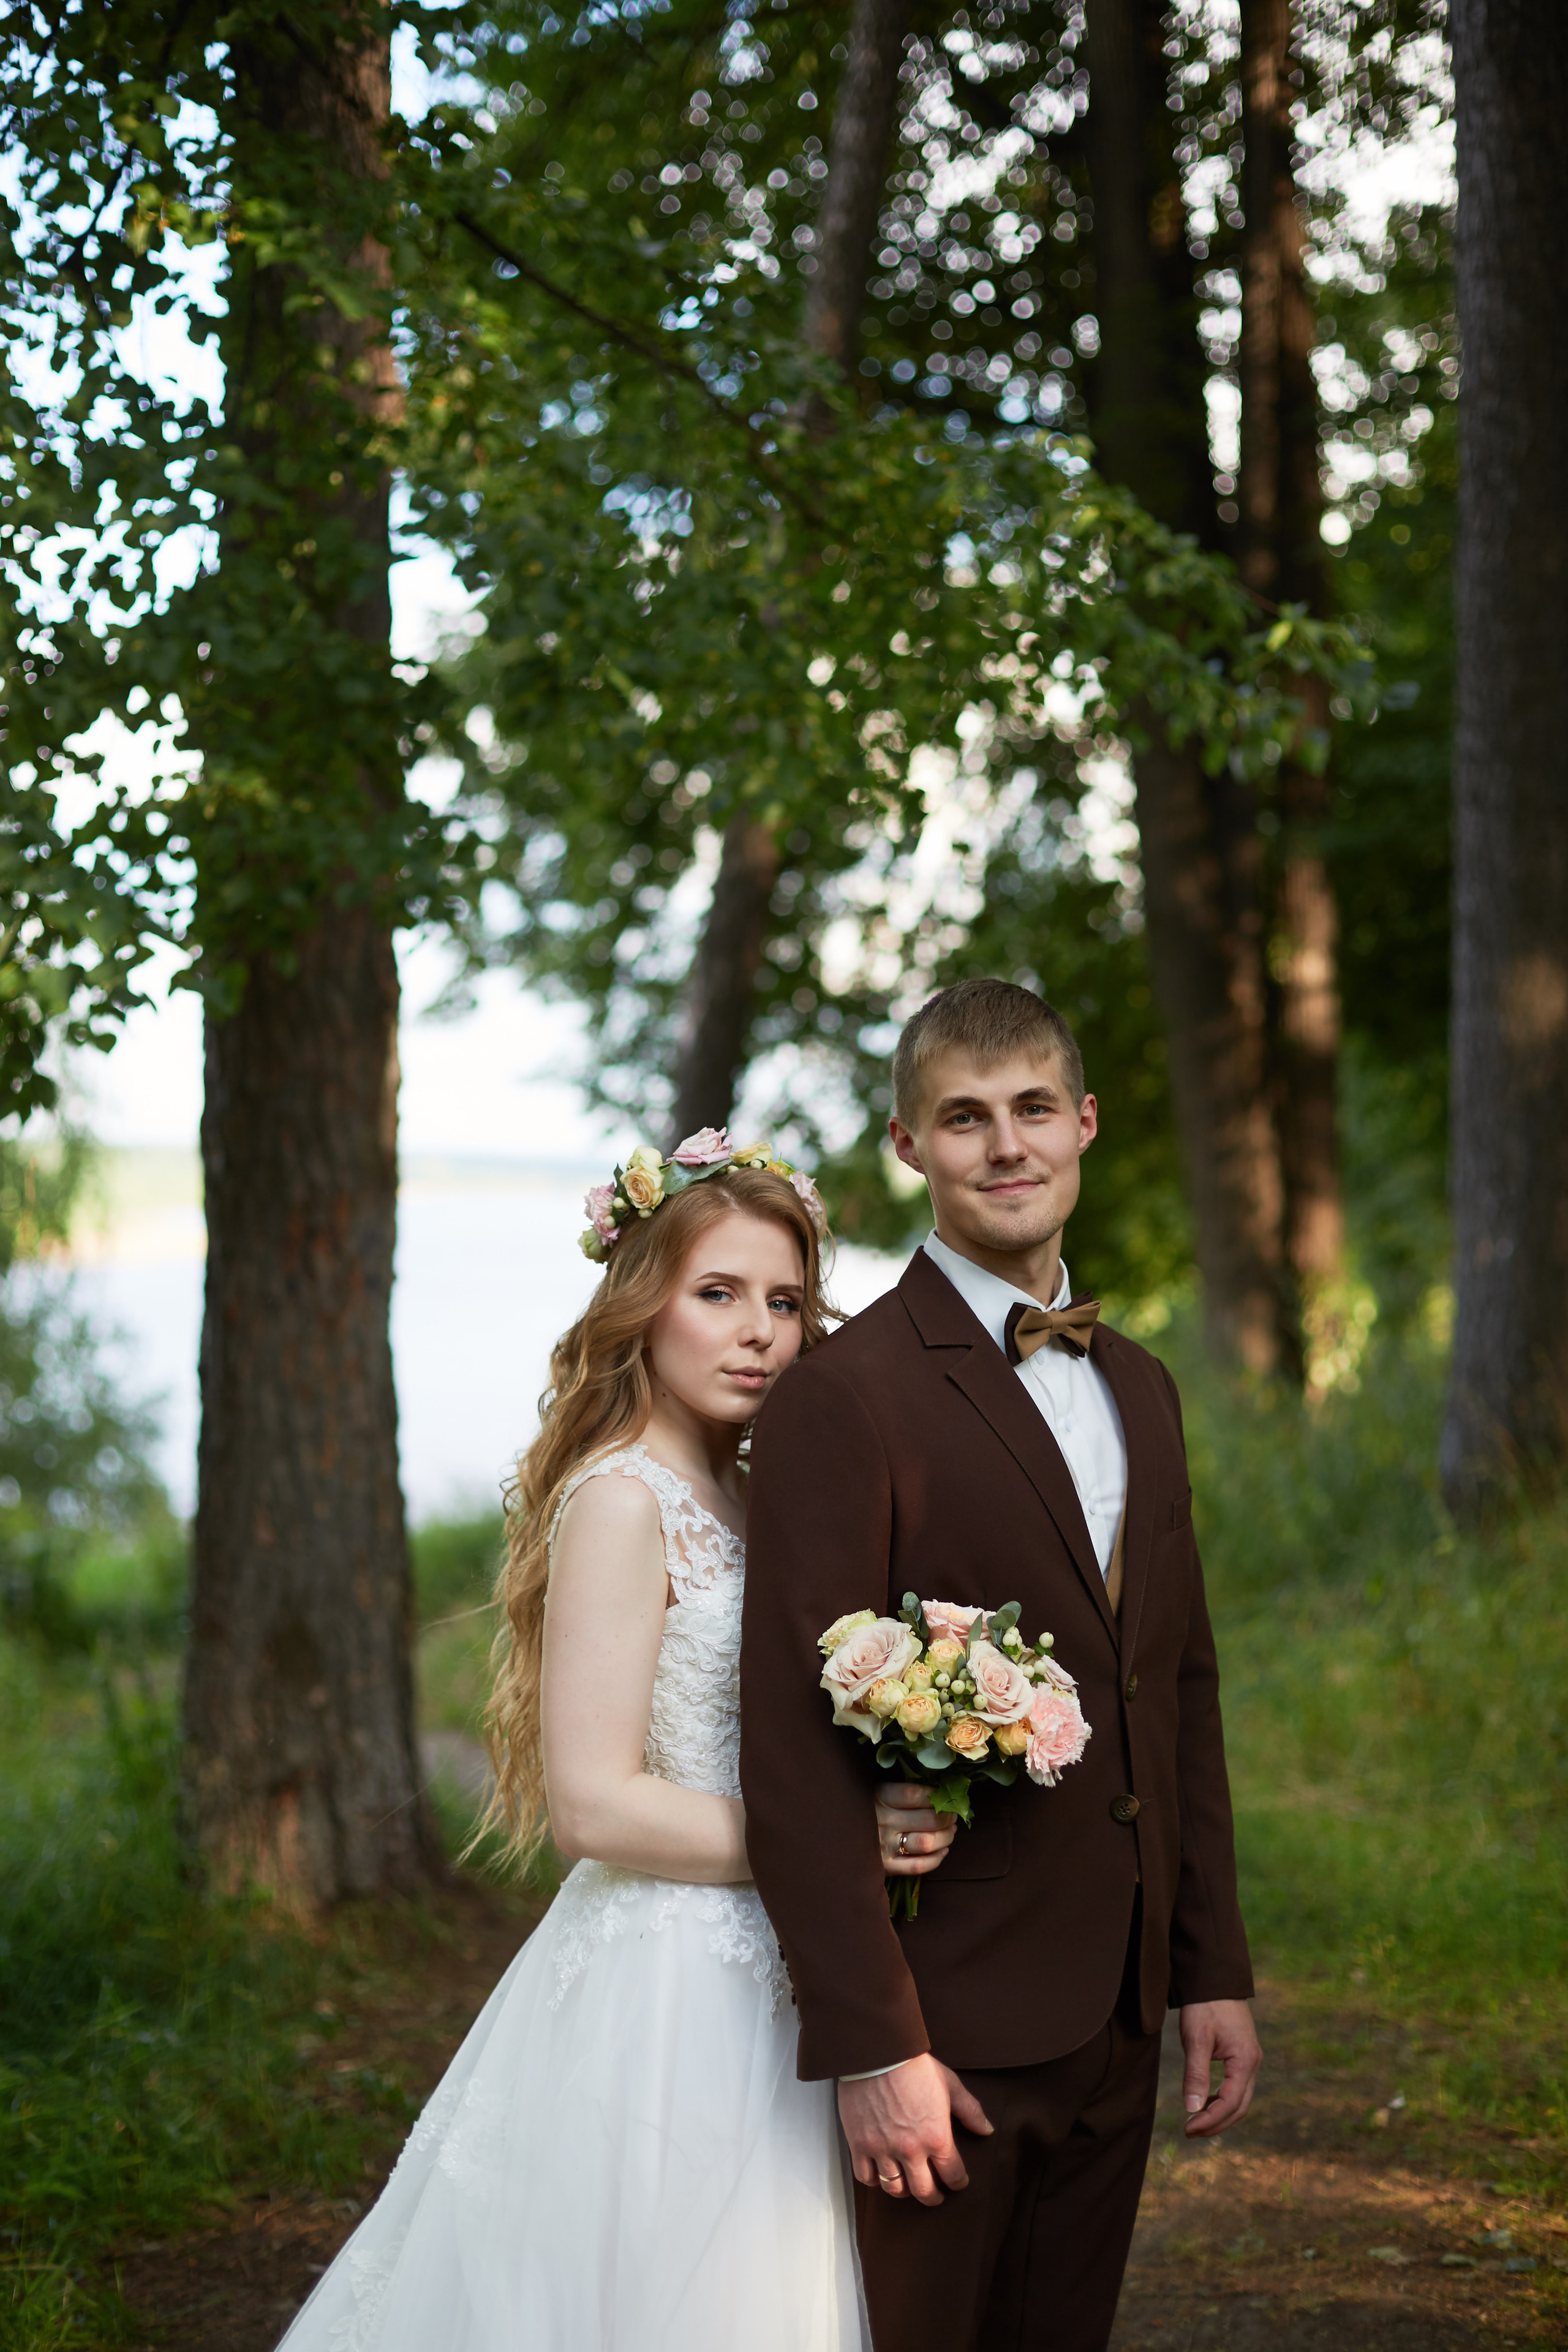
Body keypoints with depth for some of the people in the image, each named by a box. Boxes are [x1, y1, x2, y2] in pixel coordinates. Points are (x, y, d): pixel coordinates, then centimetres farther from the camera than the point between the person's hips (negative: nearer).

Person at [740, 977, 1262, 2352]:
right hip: (945, 2017, -7)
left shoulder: (1140, 1390, 12)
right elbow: (798, 1745, -17)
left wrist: (1214, 1970, 11)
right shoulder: (845, 1397, -13)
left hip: (1116, 2018, 7)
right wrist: (871, 2044, -19)